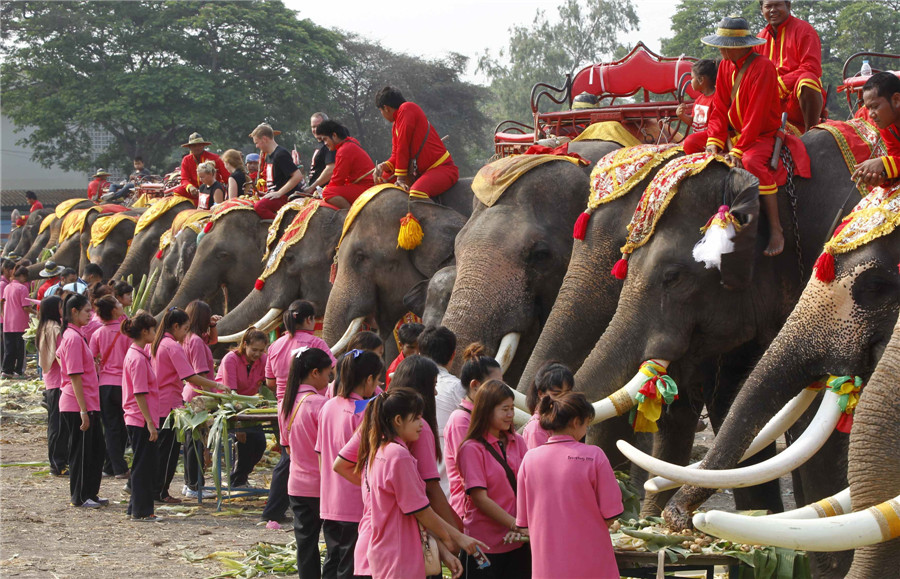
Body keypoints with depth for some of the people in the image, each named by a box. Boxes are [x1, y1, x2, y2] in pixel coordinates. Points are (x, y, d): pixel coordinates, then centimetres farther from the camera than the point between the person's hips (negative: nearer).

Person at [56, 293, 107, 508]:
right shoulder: (74, 338, -17)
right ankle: (80, 497, 8)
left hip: (88, 404, 10)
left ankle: (90, 494, 21)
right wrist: (83, 410, -21)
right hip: (77, 406, -10)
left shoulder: (73, 335, 13)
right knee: (81, 450, -1)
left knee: (95, 449, 14)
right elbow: (75, 377, -20)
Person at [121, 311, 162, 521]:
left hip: (136, 419, 10)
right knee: (143, 465, -3)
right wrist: (150, 422, -20)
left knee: (149, 464, 15)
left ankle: (137, 508, 21)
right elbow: (140, 394, -20)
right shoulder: (138, 358, -17)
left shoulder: (134, 354, 14)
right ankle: (141, 511, 3)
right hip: (142, 420, -10)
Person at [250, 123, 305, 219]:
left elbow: (298, 176, -22)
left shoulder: (281, 154, -14)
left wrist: (279, 193, -20)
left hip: (285, 197, -10)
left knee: (259, 206, -31)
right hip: (273, 195, 10)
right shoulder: (268, 156, 17)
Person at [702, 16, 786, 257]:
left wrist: (739, 150, -28)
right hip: (735, 132, 9)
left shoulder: (763, 66, -19)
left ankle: (776, 230, -30)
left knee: (753, 163, -36)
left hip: (763, 135, -9)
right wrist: (715, 140, -12)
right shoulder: (725, 66, 5)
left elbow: (756, 115, -24)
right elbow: (720, 108, 3)